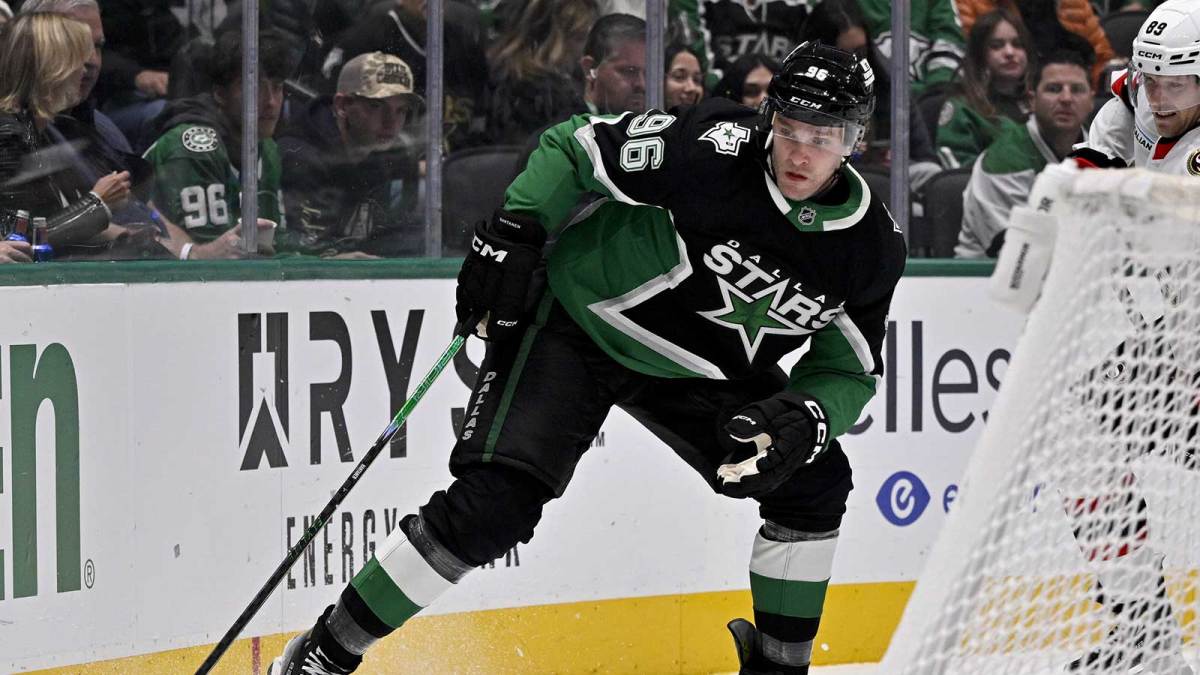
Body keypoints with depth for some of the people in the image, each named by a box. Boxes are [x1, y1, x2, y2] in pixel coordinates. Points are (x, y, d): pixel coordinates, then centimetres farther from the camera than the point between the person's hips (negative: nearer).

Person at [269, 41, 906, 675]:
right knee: (498, 499, -20)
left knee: (816, 481, -4)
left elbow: (850, 374, -2)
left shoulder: (872, 247, -12)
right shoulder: (715, 149, -26)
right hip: (580, 322, -6)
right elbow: (573, 148, -13)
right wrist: (511, 232, -23)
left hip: (699, 371, 6)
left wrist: (801, 420, -23)